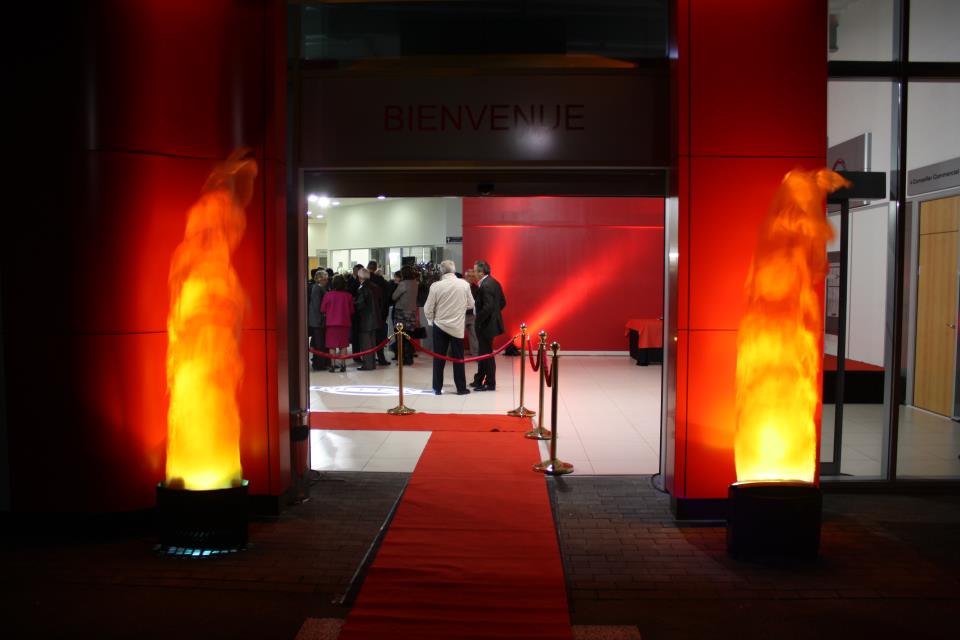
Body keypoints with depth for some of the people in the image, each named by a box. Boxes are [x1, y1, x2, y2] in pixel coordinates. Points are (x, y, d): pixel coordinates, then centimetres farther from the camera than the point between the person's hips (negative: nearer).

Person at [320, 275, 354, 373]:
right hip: (344, 322, 1)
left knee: (332, 344, 6)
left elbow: (322, 310, -3)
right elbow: (351, 311, 2)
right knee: (343, 344, 9)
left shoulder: (328, 295, -9)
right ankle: (343, 364, 8)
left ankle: (333, 365, 4)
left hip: (331, 322, -1)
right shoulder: (348, 296, -6)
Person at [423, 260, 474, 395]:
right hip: (457, 326, 0)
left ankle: (437, 388, 12)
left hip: (440, 325, 0)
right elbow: (471, 304, 3)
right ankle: (461, 388, 12)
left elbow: (428, 308, -5)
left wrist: (431, 320, 13)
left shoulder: (436, 285, -9)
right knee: (458, 358, 8)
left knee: (438, 358, 8)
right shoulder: (464, 284, -6)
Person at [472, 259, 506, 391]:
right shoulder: (494, 282, 9)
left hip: (486, 325, -10)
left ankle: (490, 383, 11)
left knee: (487, 354, 1)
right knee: (483, 353, 18)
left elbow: (487, 307, -28)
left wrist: (478, 321, -17)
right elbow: (503, 302, 14)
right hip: (492, 322, 10)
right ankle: (479, 380, 29)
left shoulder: (485, 286, -21)